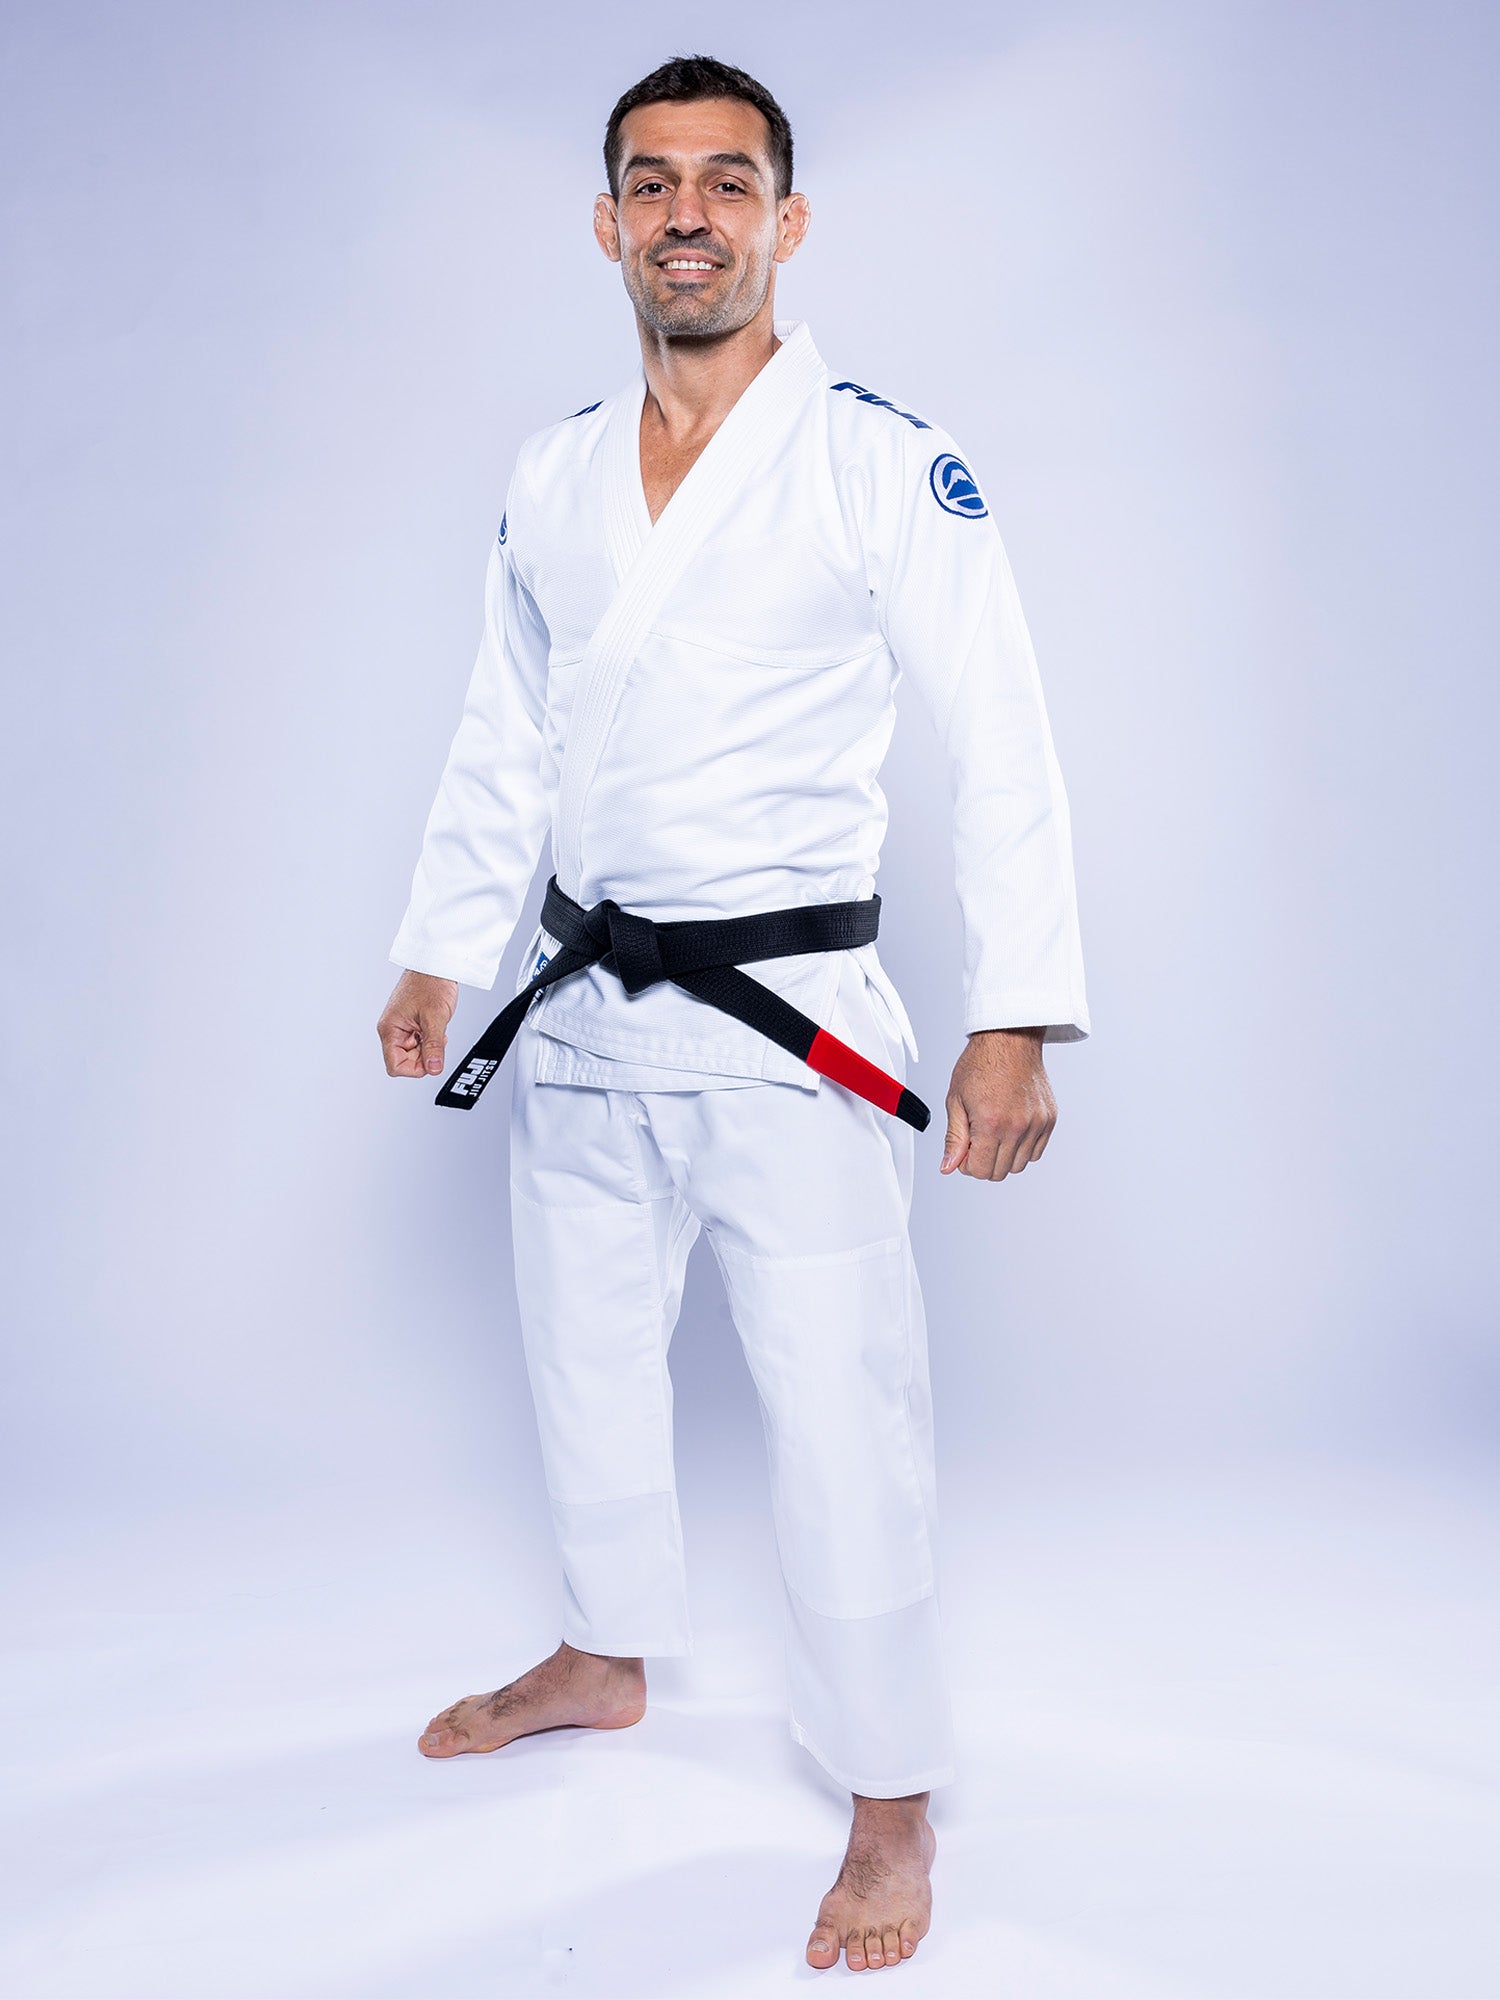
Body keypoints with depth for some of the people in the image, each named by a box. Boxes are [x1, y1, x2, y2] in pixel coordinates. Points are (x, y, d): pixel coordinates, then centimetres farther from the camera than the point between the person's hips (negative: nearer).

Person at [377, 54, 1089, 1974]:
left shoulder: (882, 462, -8)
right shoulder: (550, 477, 8)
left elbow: (1000, 747, -12)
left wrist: (1018, 1018, -19)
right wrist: (437, 952, 13)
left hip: (788, 1018, -6)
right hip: (579, 1010, 6)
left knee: (839, 1414, -3)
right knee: (585, 1358, 20)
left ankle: (891, 1807, 18)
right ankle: (606, 1659, 45)